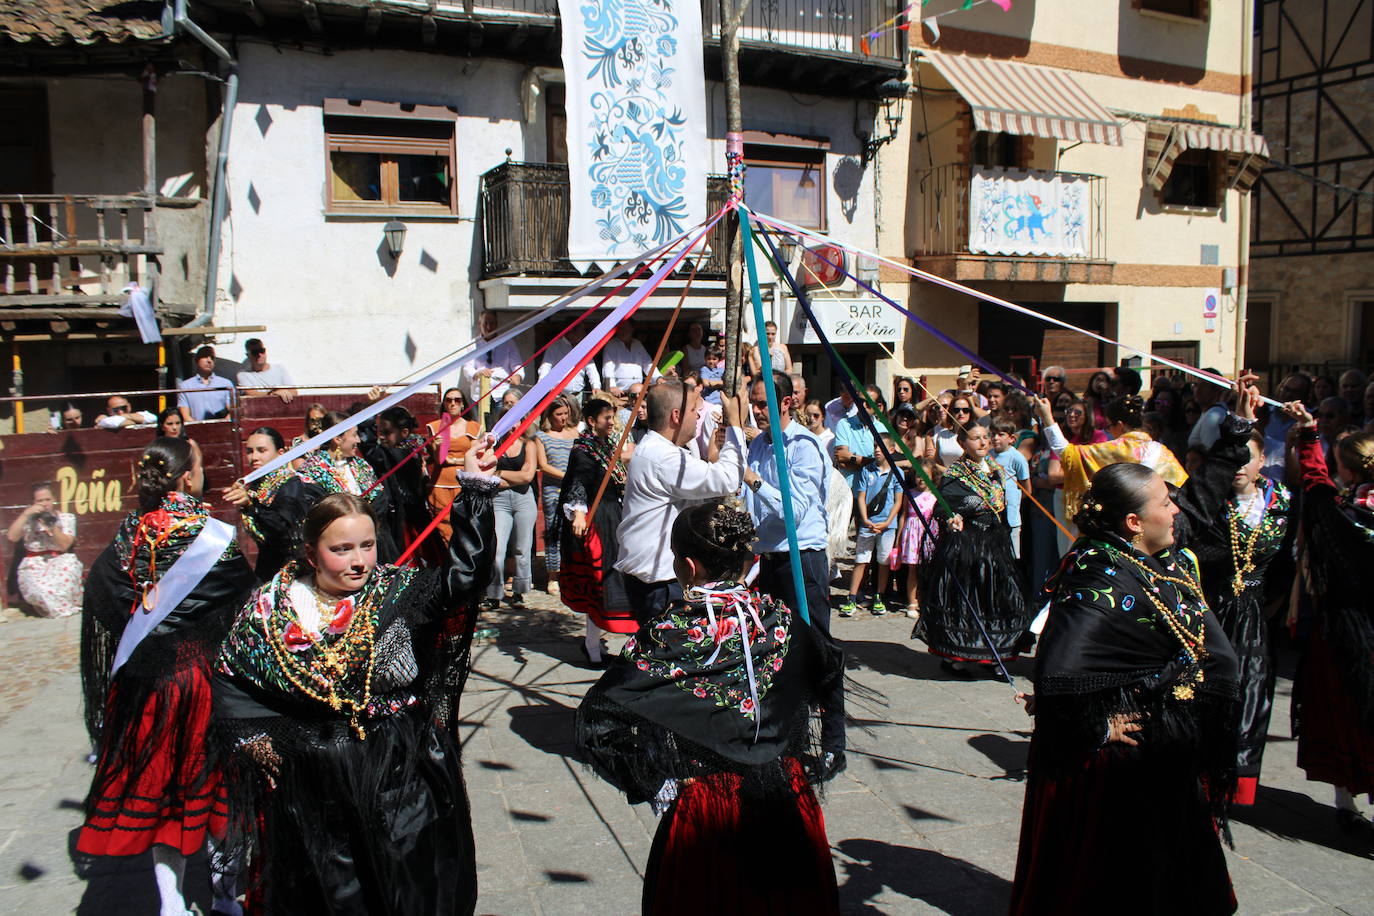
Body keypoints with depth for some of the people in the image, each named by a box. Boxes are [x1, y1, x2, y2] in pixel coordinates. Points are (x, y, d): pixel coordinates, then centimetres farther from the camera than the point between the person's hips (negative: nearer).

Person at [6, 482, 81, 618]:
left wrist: (52, 526, -18)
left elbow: (64, 545, -4)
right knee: (38, 589, -35)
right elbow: (12, 537, -8)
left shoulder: (67, 518, 8)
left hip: (61, 562, 1)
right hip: (34, 565, -1)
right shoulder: (28, 519, 10)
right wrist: (26, 513, -11)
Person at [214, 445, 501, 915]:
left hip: (402, 779, -1)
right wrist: (255, 738, 0)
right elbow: (228, 682, 9)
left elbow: (462, 573, -21)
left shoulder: (398, 592, -7)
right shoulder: (271, 608, -3)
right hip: (312, 789, 1)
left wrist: (475, 489, -26)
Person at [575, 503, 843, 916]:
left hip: (703, 813, -3)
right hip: (789, 806, 3)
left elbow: (597, 718, -17)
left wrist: (653, 781, -6)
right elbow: (830, 669, 17)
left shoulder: (667, 634, -15)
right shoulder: (781, 620, -4)